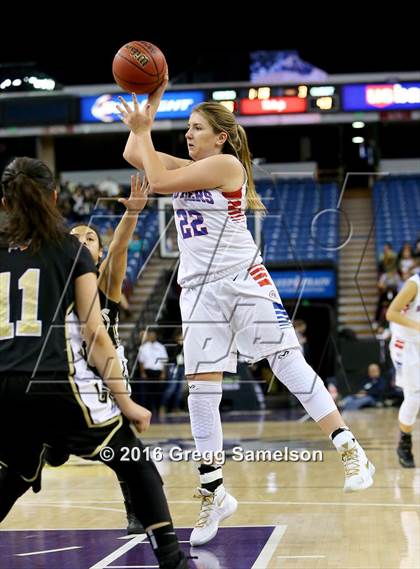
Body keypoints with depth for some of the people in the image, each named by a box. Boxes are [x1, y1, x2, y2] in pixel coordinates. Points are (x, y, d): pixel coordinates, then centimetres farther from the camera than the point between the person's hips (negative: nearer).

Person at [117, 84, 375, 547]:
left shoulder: (226, 164, -8)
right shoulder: (189, 168, 16)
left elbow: (158, 182, -13)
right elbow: (133, 156, 13)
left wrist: (143, 130, -3)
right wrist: (150, 105, 9)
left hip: (242, 280, -7)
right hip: (200, 290, 7)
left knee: (288, 362, -10)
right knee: (200, 390, 0)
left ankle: (350, 452, -4)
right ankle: (213, 494, 7)